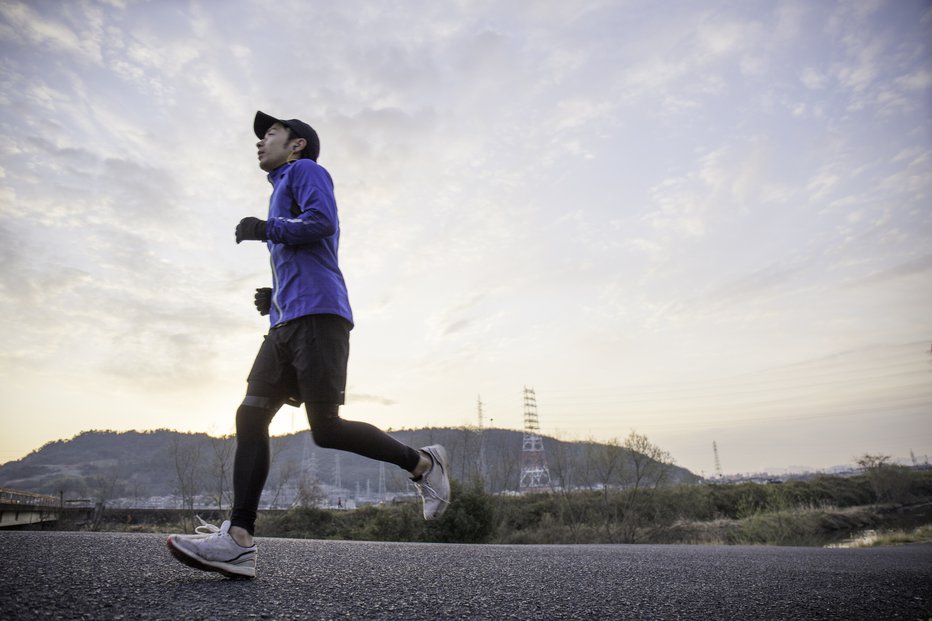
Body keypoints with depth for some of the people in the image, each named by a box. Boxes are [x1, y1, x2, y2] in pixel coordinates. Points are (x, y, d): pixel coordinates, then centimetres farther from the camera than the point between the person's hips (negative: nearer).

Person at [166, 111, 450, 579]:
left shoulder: (306, 170, 9)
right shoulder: (283, 192, 35)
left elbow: (322, 222, -12)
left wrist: (265, 229, -3)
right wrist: (275, 297, 19)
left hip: (317, 316, -9)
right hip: (286, 324, 9)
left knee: (325, 428, -13)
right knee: (251, 416, -4)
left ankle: (422, 463, 4)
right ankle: (239, 542, -6)